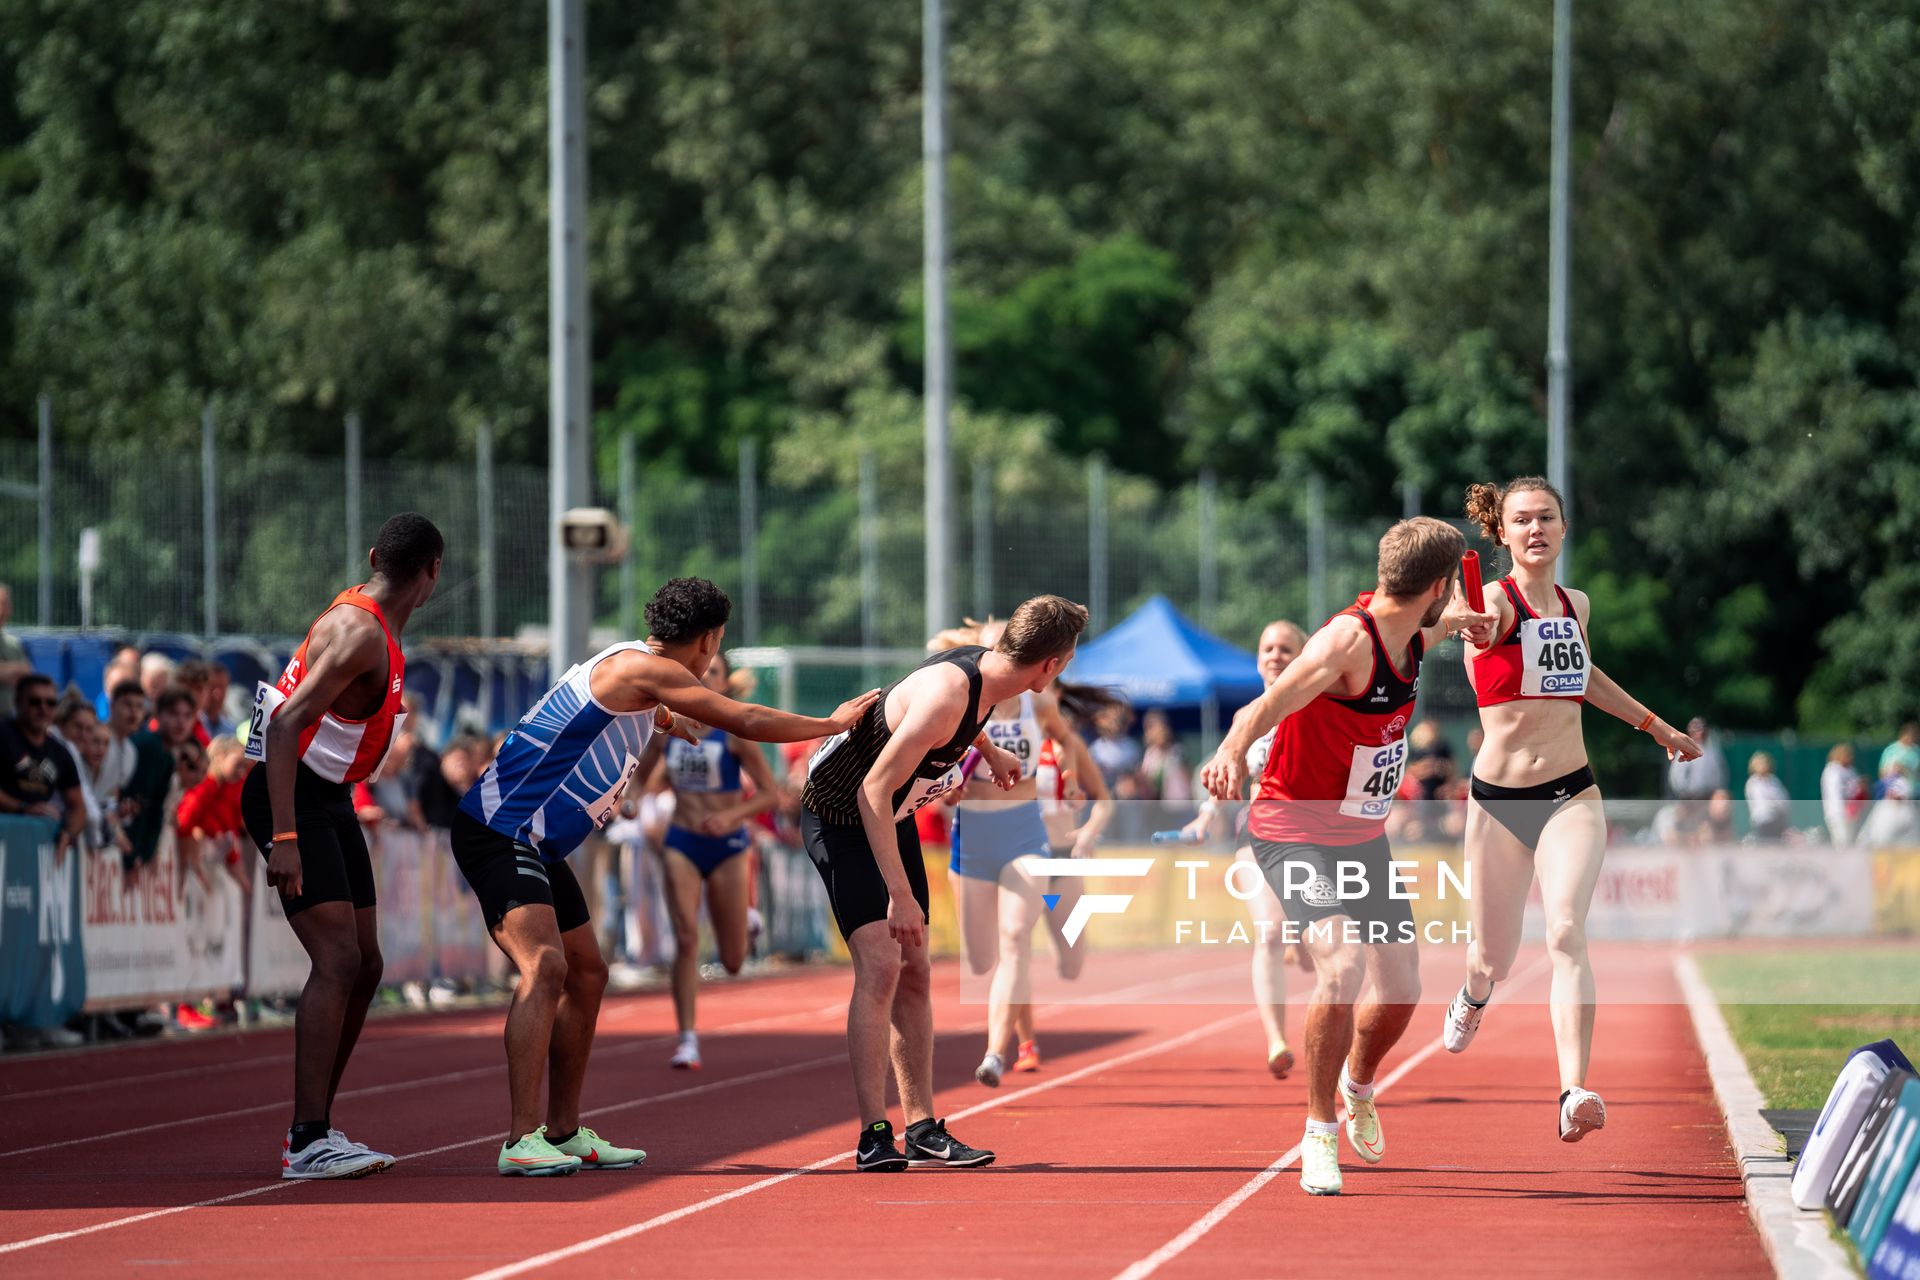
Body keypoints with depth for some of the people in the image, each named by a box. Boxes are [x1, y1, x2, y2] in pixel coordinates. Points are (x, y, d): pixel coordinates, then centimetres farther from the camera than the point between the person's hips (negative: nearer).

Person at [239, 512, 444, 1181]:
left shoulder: (375, 623, 11)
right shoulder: (359, 634, -20)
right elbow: (285, 727, -28)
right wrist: (284, 838, -34)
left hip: (330, 800, 10)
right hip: (290, 797, -10)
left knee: (363, 964, 9)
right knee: (338, 961, -18)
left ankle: (312, 1129, 15)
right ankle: (308, 1143, -22)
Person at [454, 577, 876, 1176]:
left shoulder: (627, 667, 15)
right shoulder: (644, 669, -15)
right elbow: (747, 722, -13)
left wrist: (664, 720, 57)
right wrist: (833, 723, -1)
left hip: (536, 845, 11)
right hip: (499, 830, -11)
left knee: (586, 975, 15)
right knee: (544, 966, -24)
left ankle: (563, 1134, 23)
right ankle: (521, 1142, -31)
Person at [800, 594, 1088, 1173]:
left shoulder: (986, 665, -7)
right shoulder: (946, 695, -34)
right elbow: (874, 790, -34)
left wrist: (989, 750, 39)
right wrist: (900, 895, -35)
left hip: (894, 818, 9)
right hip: (841, 816, -9)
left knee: (914, 974, 8)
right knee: (880, 964, -20)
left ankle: (922, 1130, 13)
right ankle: (874, 1136, -20)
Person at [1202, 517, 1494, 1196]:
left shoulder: (1412, 635, -2)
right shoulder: (1347, 640, -27)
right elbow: (1270, 702, -45)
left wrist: (1456, 620, 36)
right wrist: (1233, 748, -60)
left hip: (1364, 836, 8)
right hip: (1295, 834, -8)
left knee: (1400, 989, 10)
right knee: (1341, 968, -26)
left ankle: (1358, 1086, 42)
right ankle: (1320, 1133, -11)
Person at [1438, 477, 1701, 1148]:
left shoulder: (1575, 605, 7)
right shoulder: (1497, 602, -9)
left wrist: (1655, 726, 35)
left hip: (1573, 797, 2)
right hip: (1499, 801, -2)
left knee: (1567, 931, -21)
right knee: (1495, 956, 10)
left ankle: (1574, 1093, -32)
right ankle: (1474, 994, 50)